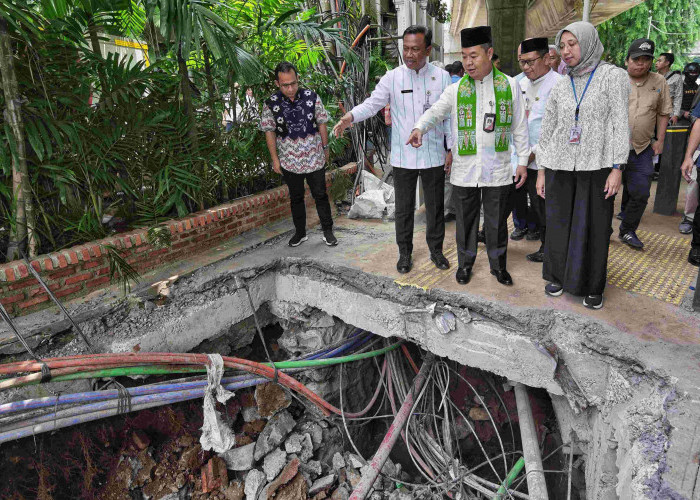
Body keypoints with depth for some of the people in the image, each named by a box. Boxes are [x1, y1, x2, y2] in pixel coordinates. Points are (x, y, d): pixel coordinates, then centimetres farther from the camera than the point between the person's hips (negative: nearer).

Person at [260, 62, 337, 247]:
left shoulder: (312, 97, -8)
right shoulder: (271, 104, -8)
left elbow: (322, 124, 2)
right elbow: (270, 132, -1)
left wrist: (325, 148, 5)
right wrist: (275, 159, 0)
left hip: (315, 159, 0)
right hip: (289, 161, 1)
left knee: (320, 195, 7)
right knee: (296, 198, 14)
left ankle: (328, 231, 21)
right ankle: (300, 232, 28)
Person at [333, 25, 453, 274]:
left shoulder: (442, 77, 0)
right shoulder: (392, 77, -2)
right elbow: (372, 103, -8)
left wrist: (451, 148, 3)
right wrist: (350, 117, -27)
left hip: (434, 156, 1)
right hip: (403, 157, 0)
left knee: (435, 206, 12)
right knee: (403, 208, 9)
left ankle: (436, 250, 31)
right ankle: (405, 253, 26)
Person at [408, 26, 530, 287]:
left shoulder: (509, 85, 4)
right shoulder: (456, 90, 4)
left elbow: (520, 127, 7)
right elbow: (435, 112, -7)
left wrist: (523, 160, 4)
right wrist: (419, 128, -29)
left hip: (498, 169, 0)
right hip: (464, 169, 0)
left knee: (497, 222, 10)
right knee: (465, 221, 10)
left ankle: (498, 265, 29)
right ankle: (465, 263, 29)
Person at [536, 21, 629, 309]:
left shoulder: (613, 76, 1)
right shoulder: (561, 86, 10)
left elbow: (621, 123, -4)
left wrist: (617, 168, -11)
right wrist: (541, 170, 7)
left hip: (596, 167, -3)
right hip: (560, 167, 3)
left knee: (595, 228, 2)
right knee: (558, 224, 7)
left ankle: (592, 287, 16)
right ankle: (558, 276, 24)